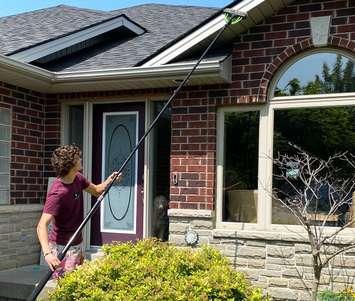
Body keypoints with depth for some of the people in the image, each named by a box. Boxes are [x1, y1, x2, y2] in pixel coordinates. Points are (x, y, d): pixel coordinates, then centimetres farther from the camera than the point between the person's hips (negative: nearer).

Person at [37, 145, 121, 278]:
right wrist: (47, 252, -49)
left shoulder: (78, 178, -2)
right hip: (63, 247, -9)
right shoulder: (57, 193, -28)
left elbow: (96, 190, 15)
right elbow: (42, 225, -34)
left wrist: (108, 181, -7)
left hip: (77, 243, 9)